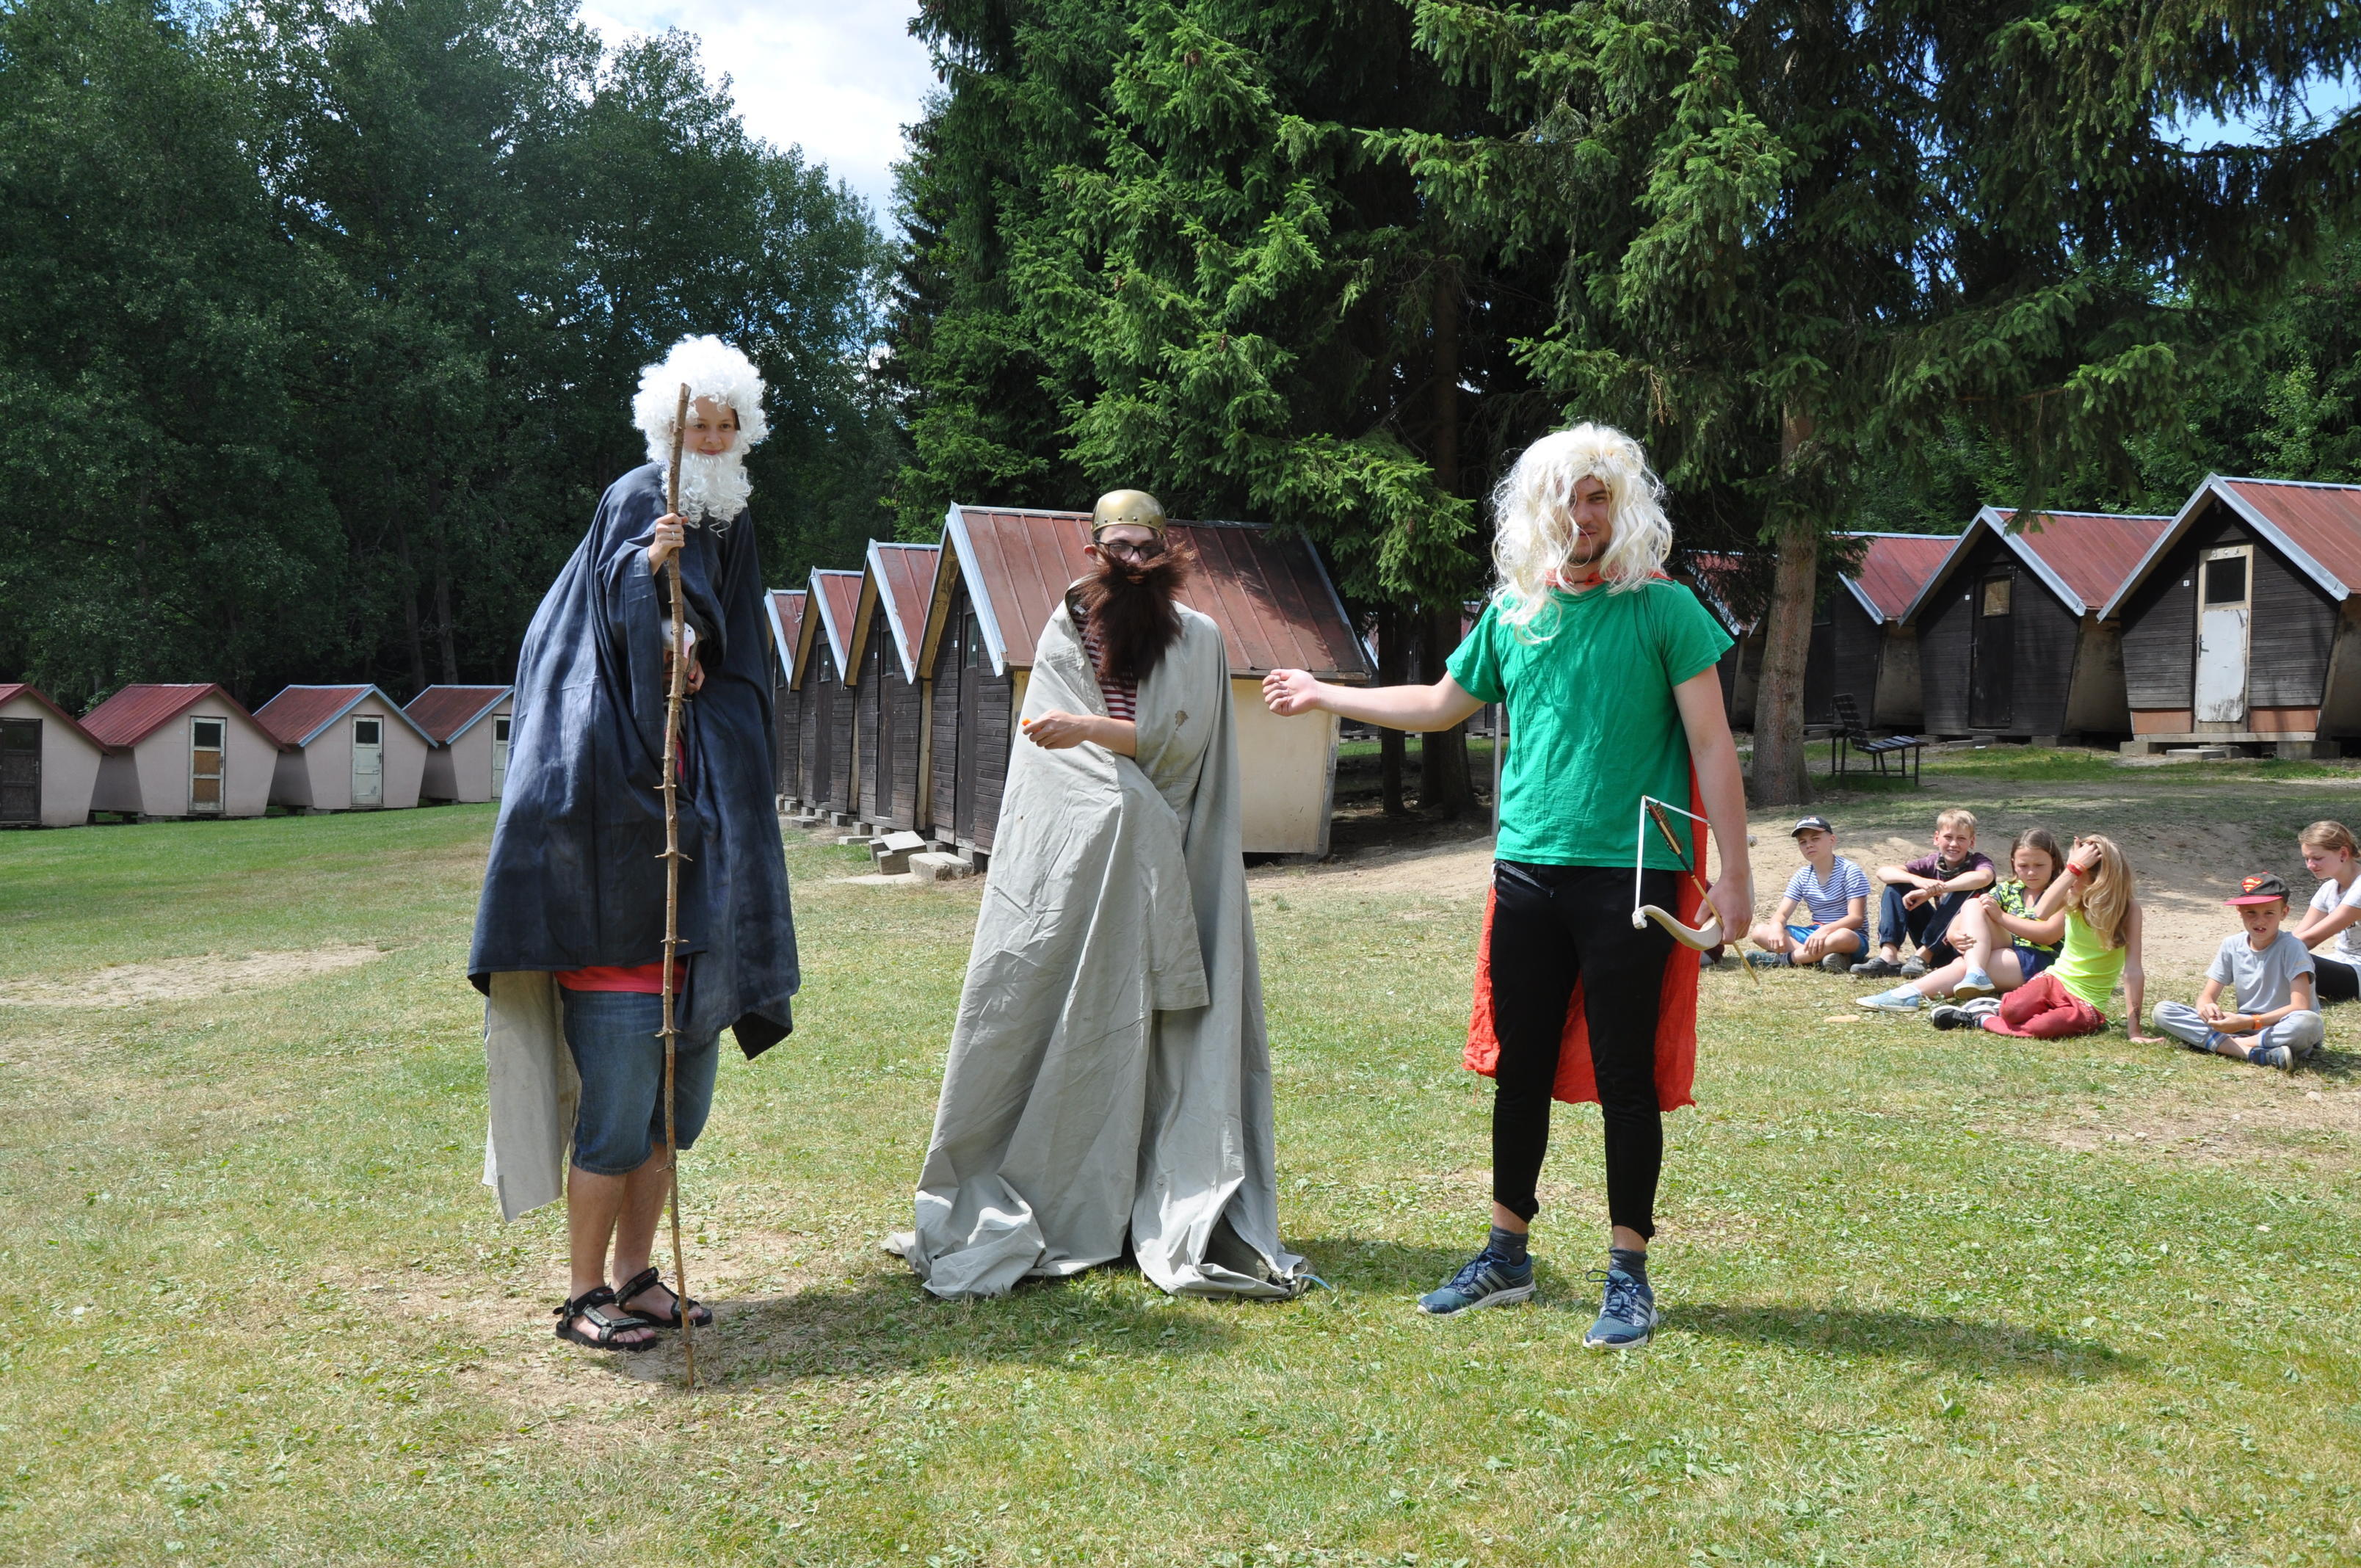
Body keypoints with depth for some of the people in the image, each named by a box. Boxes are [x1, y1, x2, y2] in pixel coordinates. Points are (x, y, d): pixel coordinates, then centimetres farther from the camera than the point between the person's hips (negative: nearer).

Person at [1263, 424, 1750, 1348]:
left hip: (1630, 874, -4)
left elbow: (1711, 746, -4)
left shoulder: (1663, 608, -3)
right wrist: (1324, 696, 29)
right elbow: (1443, 705, 25)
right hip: (1527, 867, 4)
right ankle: (1507, 1256, 24)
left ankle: (1628, 1273, 15)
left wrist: (1734, 871, -9)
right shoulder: (1513, 612, 10)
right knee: (1520, 1072, 11)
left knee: (1626, 1079, 2)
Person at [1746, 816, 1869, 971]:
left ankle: (1780, 959, -30)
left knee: (1843, 937, -43)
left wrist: (1825, 930, -33)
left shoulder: (1849, 871, -7)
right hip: (1813, 934, 5)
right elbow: (1782, 914, 2)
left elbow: (1856, 918, -16)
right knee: (1759, 931, -15)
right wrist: (1776, 927, -24)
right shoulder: (1802, 876, 9)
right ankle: (1820, 958, -33)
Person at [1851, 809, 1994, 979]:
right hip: (1936, 945, 4)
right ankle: (1888, 956, -23)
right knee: (1897, 884, -7)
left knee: (1967, 890, -29)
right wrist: (1918, 880, -33)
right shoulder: (1933, 863, 0)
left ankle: (1922, 957, -26)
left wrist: (1932, 891, -37)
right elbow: (1882, 872, -13)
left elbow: (1984, 877, -38)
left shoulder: (1979, 862, -9)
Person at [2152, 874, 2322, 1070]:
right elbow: (2207, 996, 1)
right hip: (2244, 1026, 4)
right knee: (2163, 1010, -13)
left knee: (2309, 1023, -40)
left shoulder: (2291, 947, -12)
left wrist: (2249, 1022, -31)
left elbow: (2300, 1007, -22)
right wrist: (2207, 1007, -25)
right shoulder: (2232, 945, 2)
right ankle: (2252, 1053, -27)